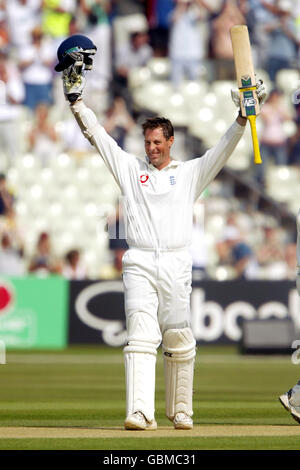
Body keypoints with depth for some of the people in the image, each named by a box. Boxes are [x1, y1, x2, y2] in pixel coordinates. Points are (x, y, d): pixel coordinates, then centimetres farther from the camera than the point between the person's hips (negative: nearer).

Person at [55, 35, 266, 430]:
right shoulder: (130, 168, 16)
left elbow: (224, 149, 7)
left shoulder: (190, 173, 15)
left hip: (177, 264, 1)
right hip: (139, 263, -1)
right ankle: (141, 413, -25)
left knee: (179, 341, 2)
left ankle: (180, 410, 16)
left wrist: (244, 116, -6)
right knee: (140, 335, -14)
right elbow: (96, 133, 12)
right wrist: (75, 97, 5)